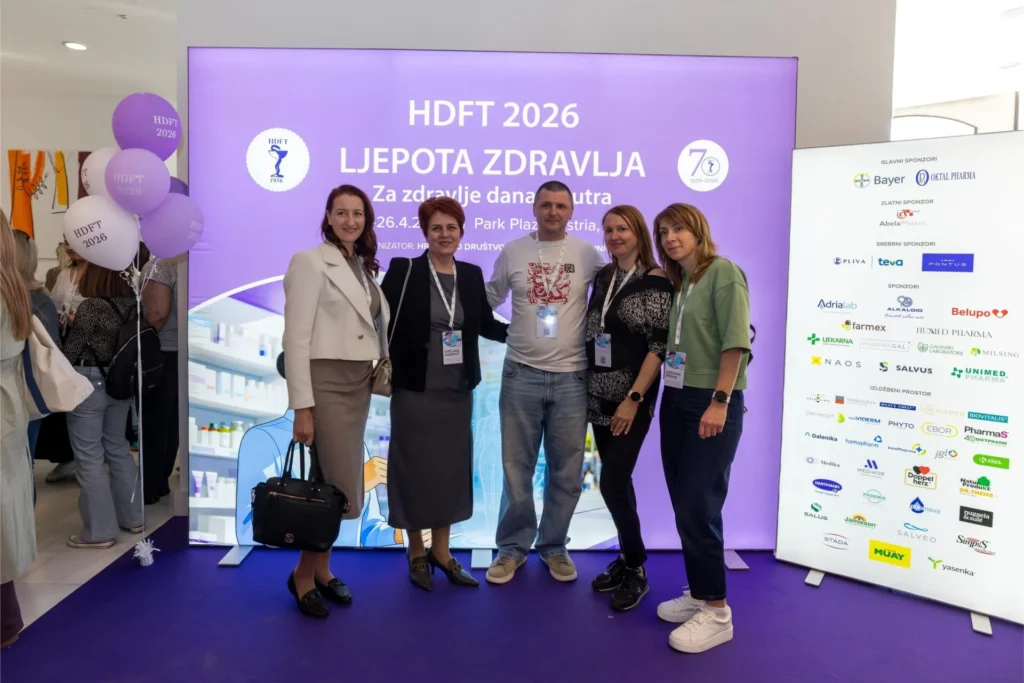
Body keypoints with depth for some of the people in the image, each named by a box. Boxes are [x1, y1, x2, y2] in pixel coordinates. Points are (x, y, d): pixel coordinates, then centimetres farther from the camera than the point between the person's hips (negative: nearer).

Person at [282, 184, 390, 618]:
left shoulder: (365, 266, 13)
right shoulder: (310, 262, -8)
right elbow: (296, 338, -13)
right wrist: (302, 407, -17)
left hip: (359, 385, 7)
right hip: (326, 384, -7)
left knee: (338, 486, 12)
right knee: (339, 488, -6)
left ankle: (321, 568, 26)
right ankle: (303, 574, 14)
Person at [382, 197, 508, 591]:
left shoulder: (472, 275, 6)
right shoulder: (403, 271, -6)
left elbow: (485, 325, 11)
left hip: (457, 390, 4)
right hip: (415, 389, -4)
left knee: (450, 467, 12)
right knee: (415, 468, 7)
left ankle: (441, 550, 28)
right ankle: (416, 552, 25)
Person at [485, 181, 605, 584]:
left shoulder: (586, 254, 2)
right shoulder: (512, 252, 3)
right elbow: (489, 299, 14)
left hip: (571, 376, 0)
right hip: (521, 374, 0)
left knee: (567, 472, 9)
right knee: (516, 468, 8)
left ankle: (554, 546, 27)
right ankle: (513, 546, 23)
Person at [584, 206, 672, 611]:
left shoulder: (657, 282, -9)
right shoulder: (603, 278, 10)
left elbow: (659, 346, -14)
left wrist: (634, 398, -18)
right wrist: (589, 388, 7)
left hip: (632, 400, -6)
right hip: (599, 398, 6)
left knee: (613, 484, -9)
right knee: (617, 482, 11)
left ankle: (636, 571, 9)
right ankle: (627, 558, 26)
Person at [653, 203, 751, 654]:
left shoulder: (723, 271, -7)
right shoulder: (678, 283, 14)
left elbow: (736, 340, -15)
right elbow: (675, 345, 13)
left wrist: (720, 401, -19)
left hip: (712, 404, -7)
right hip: (676, 401, 7)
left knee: (699, 507, -6)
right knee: (684, 506, 10)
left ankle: (717, 612, 7)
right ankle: (698, 594, 24)